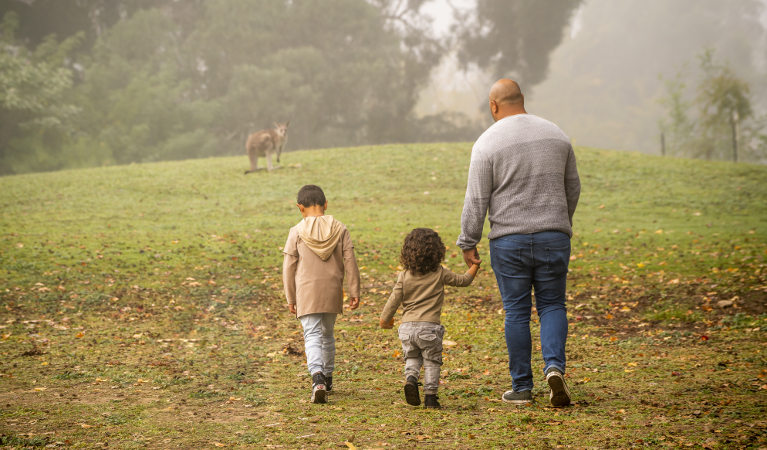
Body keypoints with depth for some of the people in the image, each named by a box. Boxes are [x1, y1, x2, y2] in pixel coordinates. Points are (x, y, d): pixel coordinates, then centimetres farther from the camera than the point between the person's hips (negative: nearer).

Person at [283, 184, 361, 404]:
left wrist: (290, 298, 7)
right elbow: (350, 262, 1)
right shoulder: (339, 229, 2)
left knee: (312, 336, -7)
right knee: (327, 334, 20)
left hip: (307, 293, -3)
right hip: (332, 292, 3)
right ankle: (327, 377, 30)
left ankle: (317, 376, -29)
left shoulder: (297, 232, -5)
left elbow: (289, 268, -2)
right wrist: (354, 291, 7)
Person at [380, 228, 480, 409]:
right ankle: (430, 395, 6)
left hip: (407, 327, 2)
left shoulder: (404, 276, 2)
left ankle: (410, 377, -8)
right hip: (429, 327, -2)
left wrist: (385, 319, 18)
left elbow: (394, 300, 3)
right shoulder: (440, 274, -3)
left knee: (412, 358, 19)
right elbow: (463, 280, 10)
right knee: (432, 362, 9)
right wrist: (474, 267, 27)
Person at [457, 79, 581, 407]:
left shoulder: (488, 143, -6)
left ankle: (521, 387, 9)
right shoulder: (556, 135, 7)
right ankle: (554, 365, -13)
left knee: (516, 312, 5)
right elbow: (572, 188, 15)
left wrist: (468, 243, 1)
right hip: (554, 237, 2)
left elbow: (476, 201, -8)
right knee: (552, 305, 11)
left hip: (509, 240, -2)